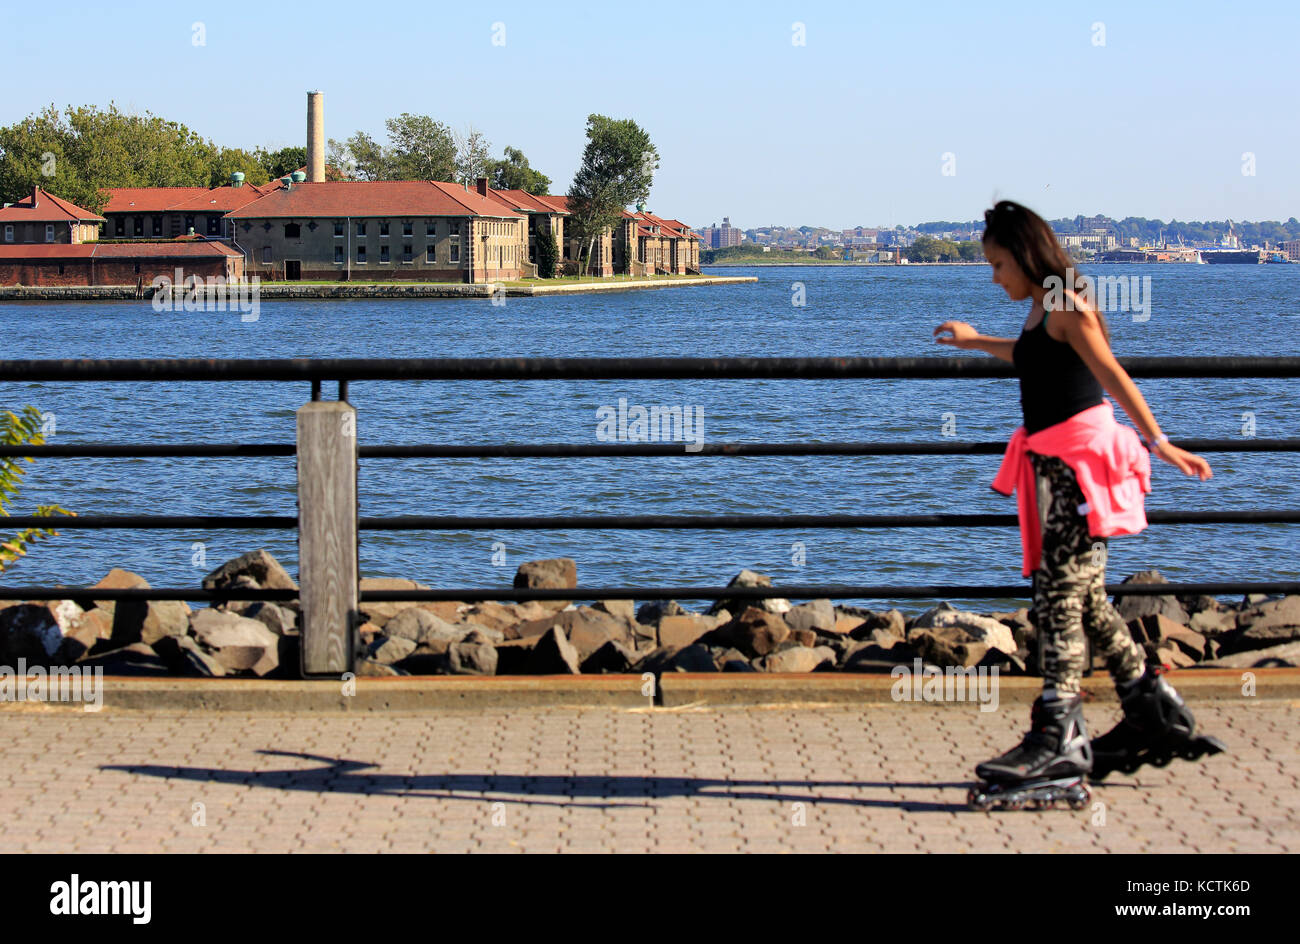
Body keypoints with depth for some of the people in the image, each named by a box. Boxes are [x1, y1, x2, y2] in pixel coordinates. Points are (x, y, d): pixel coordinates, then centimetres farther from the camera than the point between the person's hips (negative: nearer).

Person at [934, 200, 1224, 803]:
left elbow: (1113, 375, -19)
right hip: (1055, 462, 10)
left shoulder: (1066, 307, -11)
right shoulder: (1040, 312, 16)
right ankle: (1153, 713, 19)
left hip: (1079, 457, -10)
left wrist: (1157, 441, -26)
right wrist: (976, 342, 53)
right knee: (1084, 598, 13)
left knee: (1060, 594, -13)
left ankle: (1059, 737, -15)